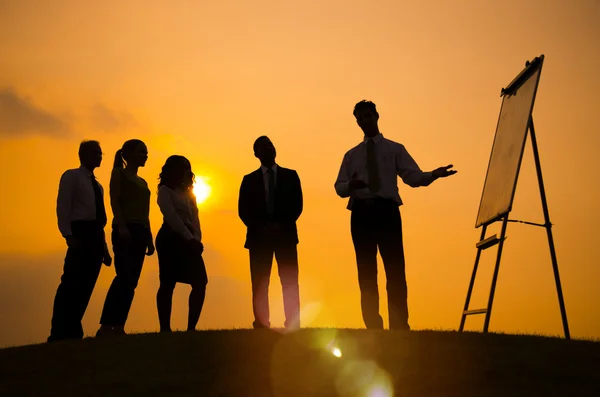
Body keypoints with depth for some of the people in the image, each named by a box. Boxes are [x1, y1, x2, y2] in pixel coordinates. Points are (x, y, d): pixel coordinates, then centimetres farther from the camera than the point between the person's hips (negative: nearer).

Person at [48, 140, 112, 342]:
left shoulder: (97, 185, 25)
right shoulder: (71, 176, 4)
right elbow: (62, 208, -7)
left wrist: (104, 249, 15)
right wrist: (69, 236, -19)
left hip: (95, 236, 7)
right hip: (80, 233, -7)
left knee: (85, 286, 2)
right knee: (71, 284, -14)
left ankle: (72, 332, 5)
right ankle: (59, 333, -16)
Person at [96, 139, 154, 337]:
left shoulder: (142, 182, 24)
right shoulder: (119, 173, 4)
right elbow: (114, 201, -8)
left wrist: (149, 239, 14)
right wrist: (121, 227, -22)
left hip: (140, 232, 7)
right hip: (125, 230, -7)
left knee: (131, 281, -1)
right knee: (124, 278, -19)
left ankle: (118, 326, -2)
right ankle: (106, 326, -22)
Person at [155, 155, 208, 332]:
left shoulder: (188, 192, 24)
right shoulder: (165, 190, 3)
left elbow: (194, 218, 15)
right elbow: (171, 216, -9)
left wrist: (197, 239, -3)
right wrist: (190, 238, -16)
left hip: (188, 240, 7)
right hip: (170, 238, -7)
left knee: (200, 283, -4)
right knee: (168, 284, -8)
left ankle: (191, 326, 0)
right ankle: (165, 328, -6)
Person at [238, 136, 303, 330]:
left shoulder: (290, 176, 11)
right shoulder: (249, 180, 12)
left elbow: (297, 206, 4)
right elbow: (243, 211, 5)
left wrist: (281, 225, -11)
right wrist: (260, 227, -10)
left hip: (285, 235, 0)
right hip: (259, 236, 0)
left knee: (290, 282, -6)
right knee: (260, 283, -3)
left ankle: (293, 323, -5)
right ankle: (261, 324, -2)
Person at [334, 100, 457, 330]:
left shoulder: (395, 149, 15)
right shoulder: (351, 155, 20)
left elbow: (413, 177, 3)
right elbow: (339, 187, 12)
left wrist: (433, 174, -18)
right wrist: (350, 185, -12)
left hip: (387, 211, -2)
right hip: (361, 213, 2)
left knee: (395, 271, -10)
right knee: (366, 274, 0)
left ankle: (399, 327, -10)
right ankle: (373, 329, 3)